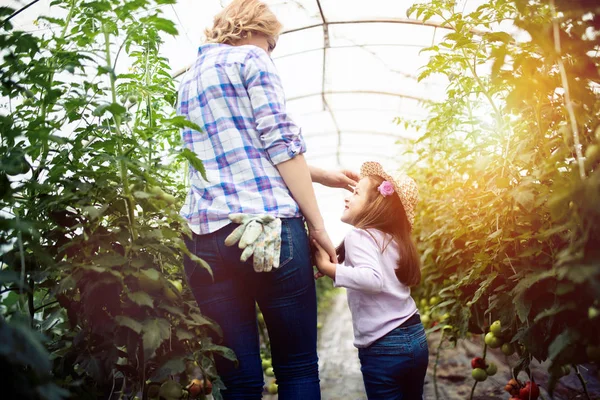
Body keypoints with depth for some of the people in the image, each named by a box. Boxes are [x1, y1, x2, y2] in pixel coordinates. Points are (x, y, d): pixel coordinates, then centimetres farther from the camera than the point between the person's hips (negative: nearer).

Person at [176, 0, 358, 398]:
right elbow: (280, 144, -5)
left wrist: (323, 175, 29)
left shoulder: (188, 81, 28)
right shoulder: (251, 58, 6)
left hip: (205, 233, 6)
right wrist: (317, 224, -1)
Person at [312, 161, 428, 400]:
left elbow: (373, 279, -29)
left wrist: (327, 267, -24)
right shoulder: (393, 238, 10)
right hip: (415, 337, 8)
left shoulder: (359, 236, -13)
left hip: (384, 348, -8)